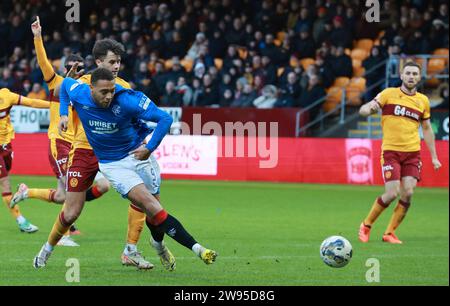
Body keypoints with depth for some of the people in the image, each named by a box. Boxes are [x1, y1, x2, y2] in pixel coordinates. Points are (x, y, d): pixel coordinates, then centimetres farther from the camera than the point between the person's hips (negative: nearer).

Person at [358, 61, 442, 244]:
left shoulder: (423, 101, 11)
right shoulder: (389, 94, 0)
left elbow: (427, 129, 20)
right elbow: (364, 110, -4)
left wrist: (434, 157, 16)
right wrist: (369, 109, -29)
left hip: (412, 153, 4)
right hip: (391, 151, -4)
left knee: (407, 194, -9)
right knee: (392, 193, -13)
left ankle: (390, 233, 6)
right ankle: (366, 226, 9)